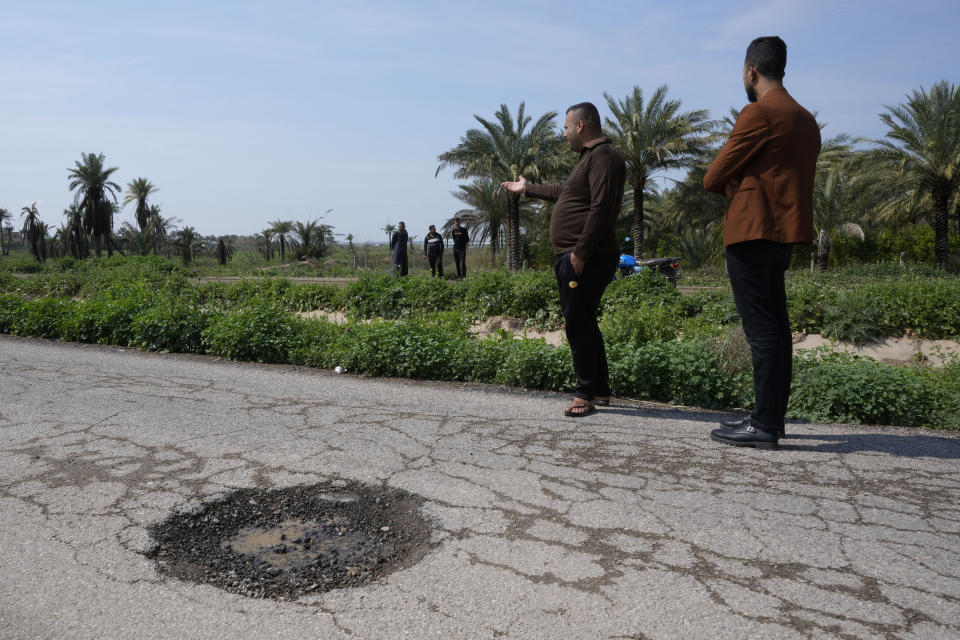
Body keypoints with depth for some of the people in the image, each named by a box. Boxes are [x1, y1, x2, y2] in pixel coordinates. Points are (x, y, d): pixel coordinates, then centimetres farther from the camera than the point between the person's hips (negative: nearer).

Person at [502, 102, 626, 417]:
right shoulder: (590, 157, 23)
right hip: (572, 257, 11)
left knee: (578, 324, -8)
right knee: (582, 323, 13)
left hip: (584, 258, -11)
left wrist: (581, 253, -23)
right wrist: (527, 188, 46)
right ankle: (601, 391, 21)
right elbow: (564, 192, 37)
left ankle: (586, 394, -1)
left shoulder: (603, 156, -11)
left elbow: (601, 208, -22)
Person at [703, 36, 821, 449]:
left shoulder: (758, 113, -10)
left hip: (752, 234, -9)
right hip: (783, 235, 9)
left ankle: (764, 426, -6)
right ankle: (771, 418, 16)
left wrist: (731, 185, 12)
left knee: (761, 330, -9)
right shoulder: (805, 120, 19)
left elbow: (713, 179, -9)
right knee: (776, 329, 10)